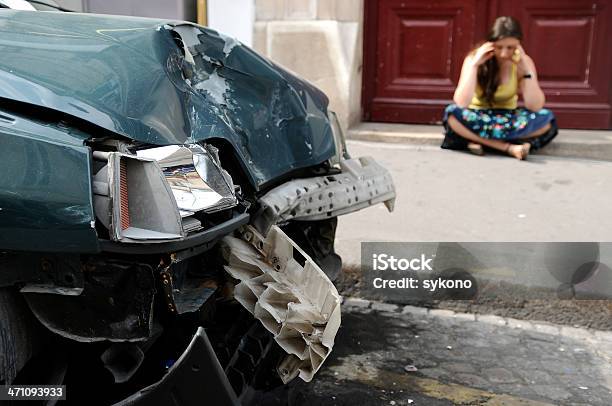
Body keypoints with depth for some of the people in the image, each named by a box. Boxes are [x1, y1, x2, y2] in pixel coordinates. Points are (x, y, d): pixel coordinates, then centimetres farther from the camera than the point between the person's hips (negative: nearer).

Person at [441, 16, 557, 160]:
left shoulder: (522, 62, -8)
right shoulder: (474, 58, -13)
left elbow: (535, 107, -19)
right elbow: (460, 103, -27)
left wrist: (526, 70, -23)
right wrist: (474, 65, -28)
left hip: (508, 119, 2)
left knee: (546, 119, -26)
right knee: (452, 113, -34)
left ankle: (480, 141, -26)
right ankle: (510, 147, -31)